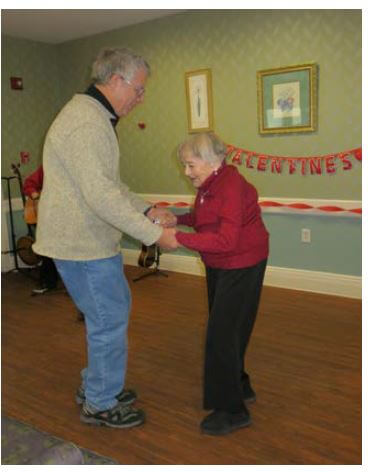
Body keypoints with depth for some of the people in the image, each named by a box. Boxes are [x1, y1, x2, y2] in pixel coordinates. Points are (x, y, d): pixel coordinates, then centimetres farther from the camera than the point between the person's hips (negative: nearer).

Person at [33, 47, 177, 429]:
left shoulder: (95, 117, 15)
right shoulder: (85, 122, -20)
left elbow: (109, 183, 19)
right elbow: (101, 194, -28)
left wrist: (146, 210, 9)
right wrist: (154, 234, -25)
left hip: (91, 239, 11)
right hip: (81, 243, -11)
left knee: (114, 309, 20)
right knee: (109, 320, 1)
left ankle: (95, 385, 36)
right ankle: (100, 404, 21)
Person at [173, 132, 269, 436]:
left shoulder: (232, 186, -26)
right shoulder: (208, 184, 1)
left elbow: (226, 240, -33)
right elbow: (203, 218, 12)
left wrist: (178, 238, -34)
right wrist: (177, 219, -5)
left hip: (242, 265, -10)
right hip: (219, 265, 10)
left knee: (222, 333, -5)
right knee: (225, 329, 20)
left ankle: (232, 410, 9)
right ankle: (240, 387, 40)